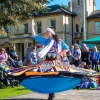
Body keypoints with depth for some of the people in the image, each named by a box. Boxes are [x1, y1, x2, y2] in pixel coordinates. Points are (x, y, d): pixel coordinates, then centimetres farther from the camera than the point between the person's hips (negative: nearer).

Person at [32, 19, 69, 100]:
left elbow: (66, 49, 2)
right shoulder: (45, 41, 11)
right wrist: (32, 26, 7)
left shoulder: (59, 41, 4)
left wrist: (59, 54, -7)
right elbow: (35, 36, 11)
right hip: (48, 60, 3)